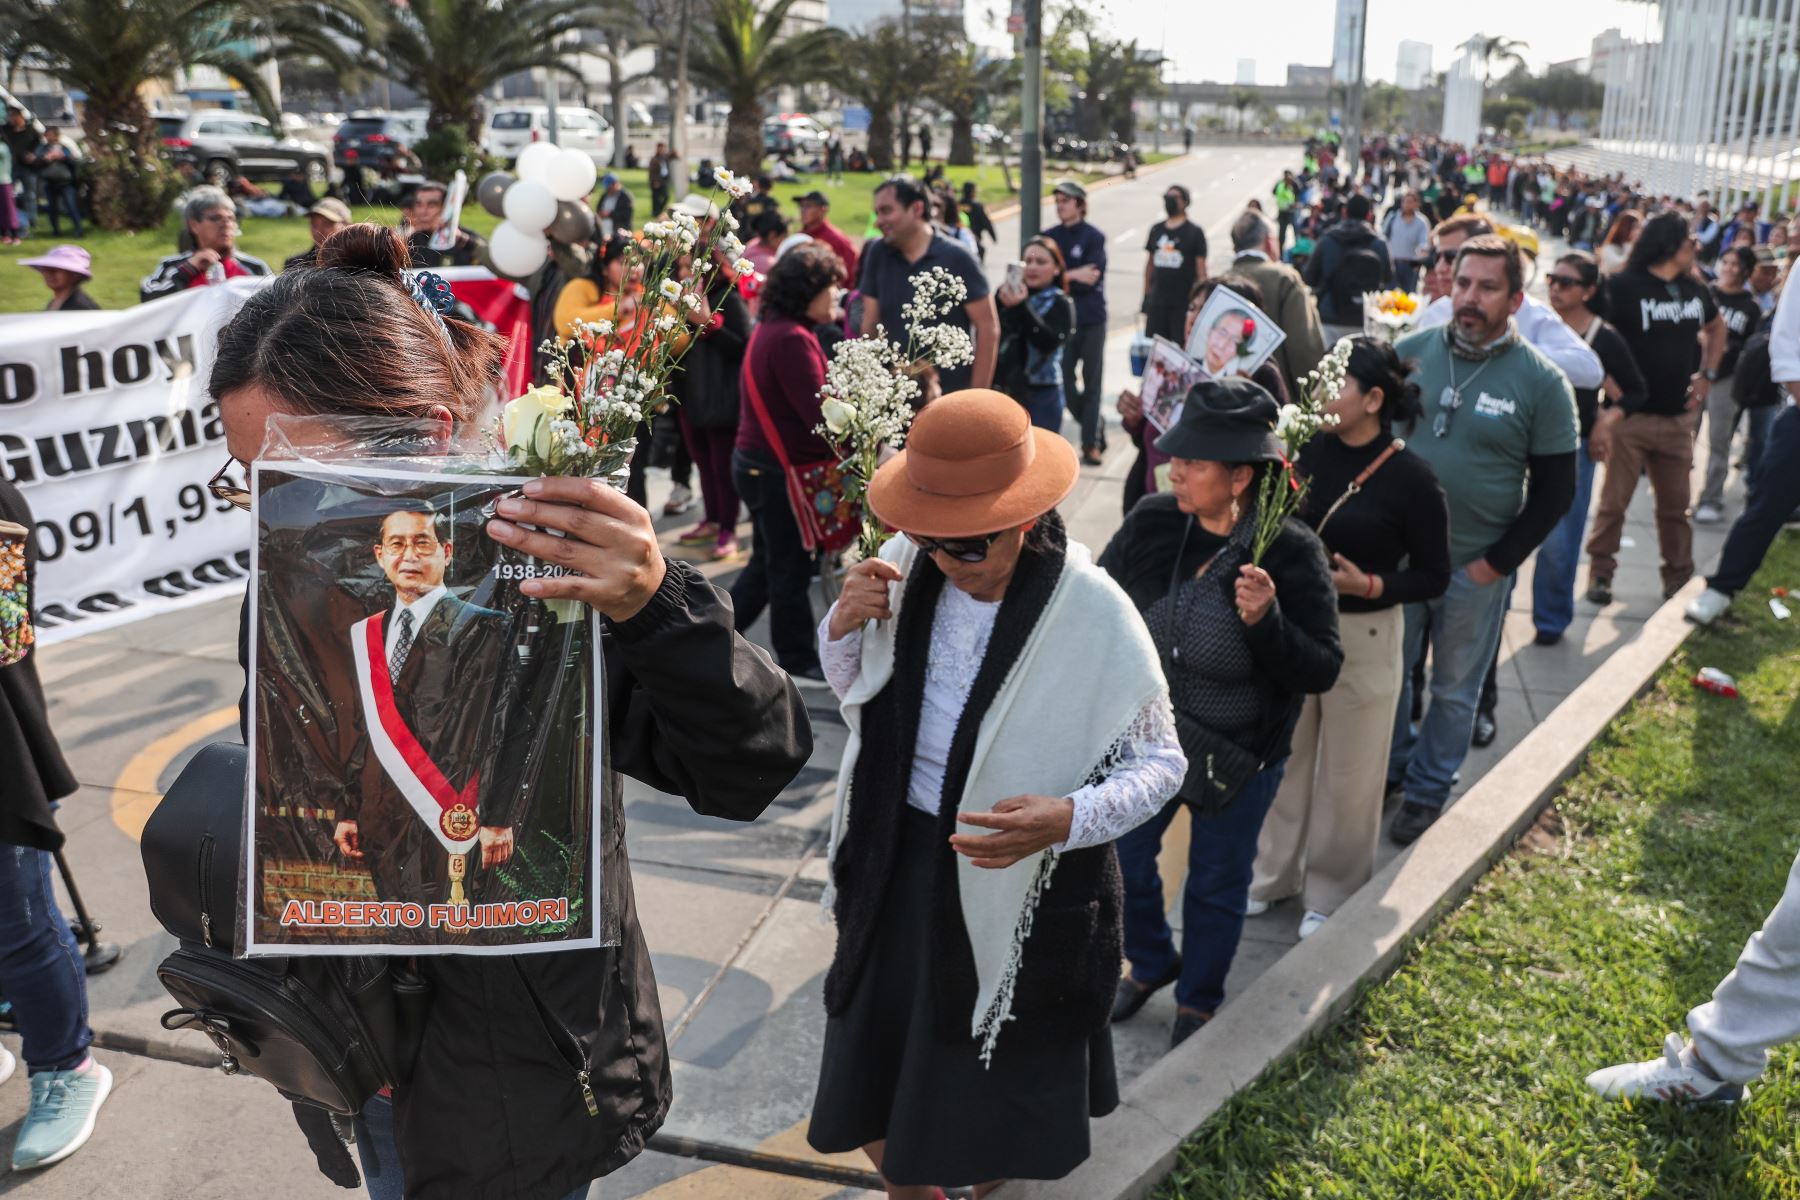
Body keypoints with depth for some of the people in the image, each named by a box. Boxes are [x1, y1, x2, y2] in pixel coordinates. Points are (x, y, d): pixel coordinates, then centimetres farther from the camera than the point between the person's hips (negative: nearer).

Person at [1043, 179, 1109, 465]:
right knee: (1065, 382, 3)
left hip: (1091, 318, -3)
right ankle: (1095, 427, 24)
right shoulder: (1050, 236, 7)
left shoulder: (1094, 237, -3)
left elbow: (1091, 277, -13)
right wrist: (1074, 275, -12)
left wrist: (1060, 275, -12)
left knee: (1091, 382, 1)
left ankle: (1091, 444, 6)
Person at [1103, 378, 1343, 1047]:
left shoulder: (1290, 554, -22)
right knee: (1122, 862, 18)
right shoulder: (1150, 523, -14)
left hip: (1237, 758, -3)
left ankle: (1198, 999, 45)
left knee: (1216, 883, 17)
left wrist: (1265, 621, -35)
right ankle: (1150, 965, 49)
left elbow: (1322, 671, -19)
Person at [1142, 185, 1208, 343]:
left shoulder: (1194, 232, -1)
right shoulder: (1156, 230, 12)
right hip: (1157, 300, 4)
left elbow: (1201, 269, -4)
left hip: (1183, 302, -4)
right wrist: (1146, 294, 13)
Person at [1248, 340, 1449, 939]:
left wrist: (1369, 585, -22)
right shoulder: (1310, 450, -3)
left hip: (1363, 637, -4)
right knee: (1283, 757, 17)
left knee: (1346, 773, 11)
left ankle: (1332, 893, 30)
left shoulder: (1411, 478, -13)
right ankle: (1274, 873, 36)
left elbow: (1433, 576, -8)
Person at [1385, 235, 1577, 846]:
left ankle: (1427, 790, 33)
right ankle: (1387, 768, 39)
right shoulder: (1411, 350, -3)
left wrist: (1498, 562, -10)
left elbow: (1554, 490, -5)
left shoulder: (1541, 382, -10)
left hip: (1474, 567, -2)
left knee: (1455, 688, 14)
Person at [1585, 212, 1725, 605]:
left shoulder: (1695, 290, 9)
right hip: (1631, 415, -5)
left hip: (1679, 418, 6)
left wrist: (1707, 374, 14)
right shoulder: (1623, 286, -10)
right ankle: (1600, 574, 14)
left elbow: (1716, 328, 28)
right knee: (1613, 502, 0)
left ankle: (1679, 580, 23)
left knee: (1675, 505, 12)